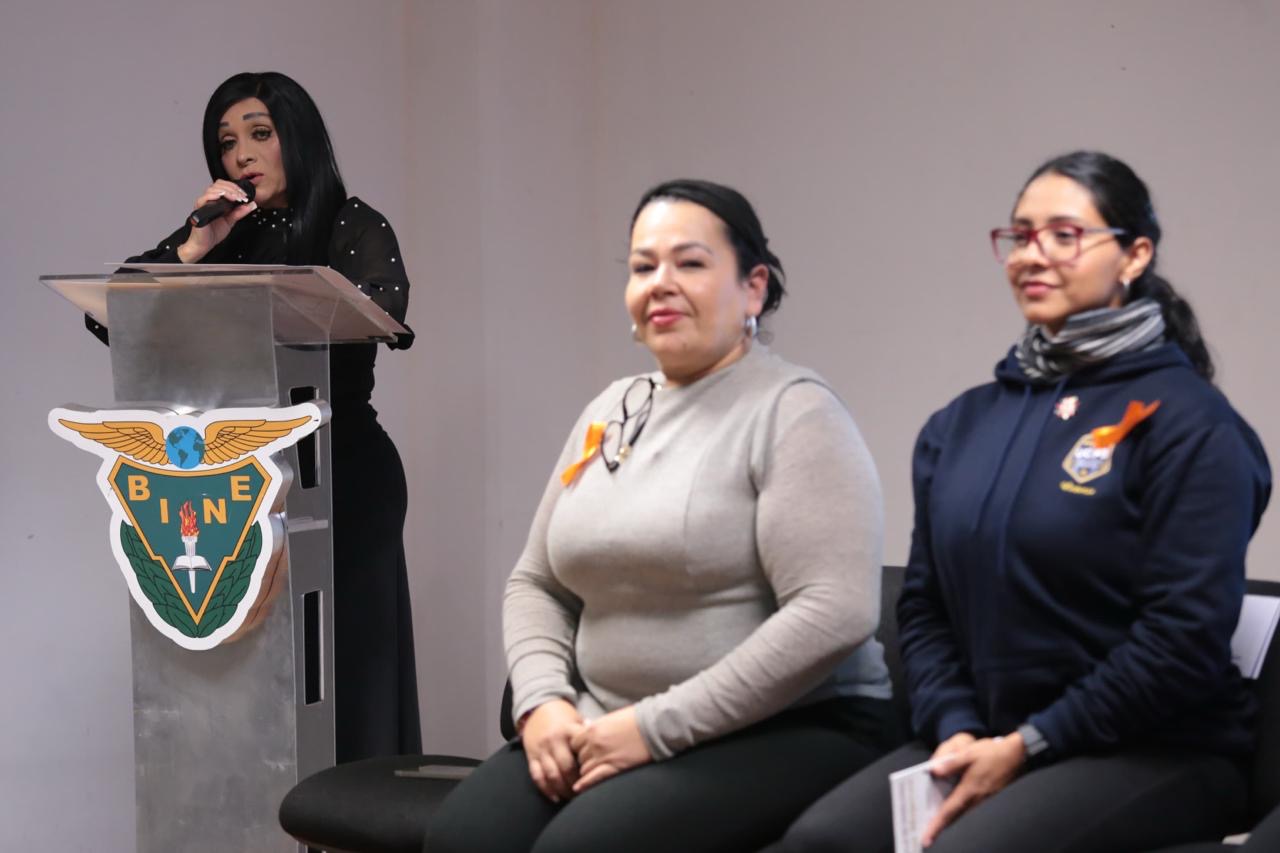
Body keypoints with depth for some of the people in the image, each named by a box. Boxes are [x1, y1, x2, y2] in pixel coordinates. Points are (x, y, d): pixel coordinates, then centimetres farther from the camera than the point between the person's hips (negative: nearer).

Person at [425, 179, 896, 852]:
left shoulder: (794, 413, -7)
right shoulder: (609, 413, 14)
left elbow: (835, 612, -18)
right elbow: (536, 583, 18)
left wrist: (658, 727, -18)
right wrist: (542, 701, -3)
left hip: (789, 732, -6)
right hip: (611, 731, 6)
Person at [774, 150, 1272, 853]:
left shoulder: (1186, 420, -6)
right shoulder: (961, 424, 12)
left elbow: (1188, 634, -13)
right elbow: (924, 604, 12)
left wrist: (1027, 745, -14)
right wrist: (955, 729, -7)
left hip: (1156, 753, -5)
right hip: (982, 739, 5)